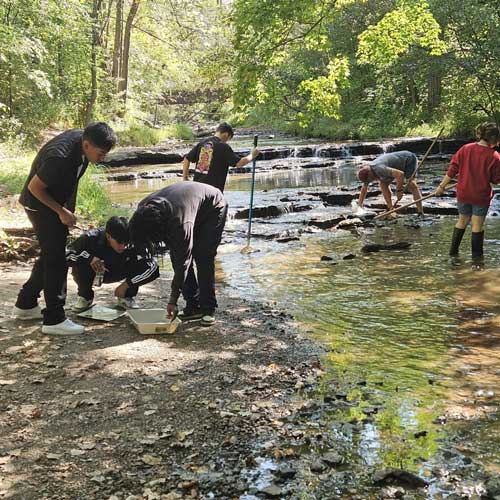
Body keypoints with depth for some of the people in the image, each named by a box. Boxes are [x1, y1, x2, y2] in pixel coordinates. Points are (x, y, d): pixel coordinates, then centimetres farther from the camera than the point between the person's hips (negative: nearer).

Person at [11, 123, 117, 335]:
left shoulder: (82, 140, -8)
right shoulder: (59, 157, -35)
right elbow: (34, 187, -24)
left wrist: (68, 209, 11)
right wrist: (61, 211, -20)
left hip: (57, 202, 9)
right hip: (40, 204, -9)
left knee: (50, 255, 17)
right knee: (56, 260, -8)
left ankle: (25, 305, 30)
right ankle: (54, 320, -2)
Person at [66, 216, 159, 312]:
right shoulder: (92, 238, -31)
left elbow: (152, 266, -31)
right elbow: (66, 254, -28)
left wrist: (126, 284, -33)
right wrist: (89, 258, -43)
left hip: (116, 273, 1)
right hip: (94, 272, -1)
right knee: (78, 266, -34)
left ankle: (126, 297, -1)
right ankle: (85, 297, -3)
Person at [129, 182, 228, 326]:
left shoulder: (181, 223, -44)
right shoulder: (144, 210, -23)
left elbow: (182, 264, -36)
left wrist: (173, 301, -29)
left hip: (213, 208, -7)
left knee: (203, 258, -18)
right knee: (177, 255, -6)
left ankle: (208, 309, -9)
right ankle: (194, 307, 0)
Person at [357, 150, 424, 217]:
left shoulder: (379, 169, -37)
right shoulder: (367, 171, -9)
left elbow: (400, 174, -44)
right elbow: (364, 188, 7)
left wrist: (399, 190, -34)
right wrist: (359, 204, 9)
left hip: (409, 160, -9)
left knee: (410, 184, -28)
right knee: (383, 183, -3)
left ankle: (420, 212, -29)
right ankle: (390, 209, 1)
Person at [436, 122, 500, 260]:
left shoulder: (465, 149, -5)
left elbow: (452, 170, -3)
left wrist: (442, 186, 4)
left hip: (463, 194, 4)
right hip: (481, 196, -3)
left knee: (462, 221, 20)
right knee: (477, 225, 8)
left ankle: (453, 251, 23)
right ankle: (476, 255, 16)